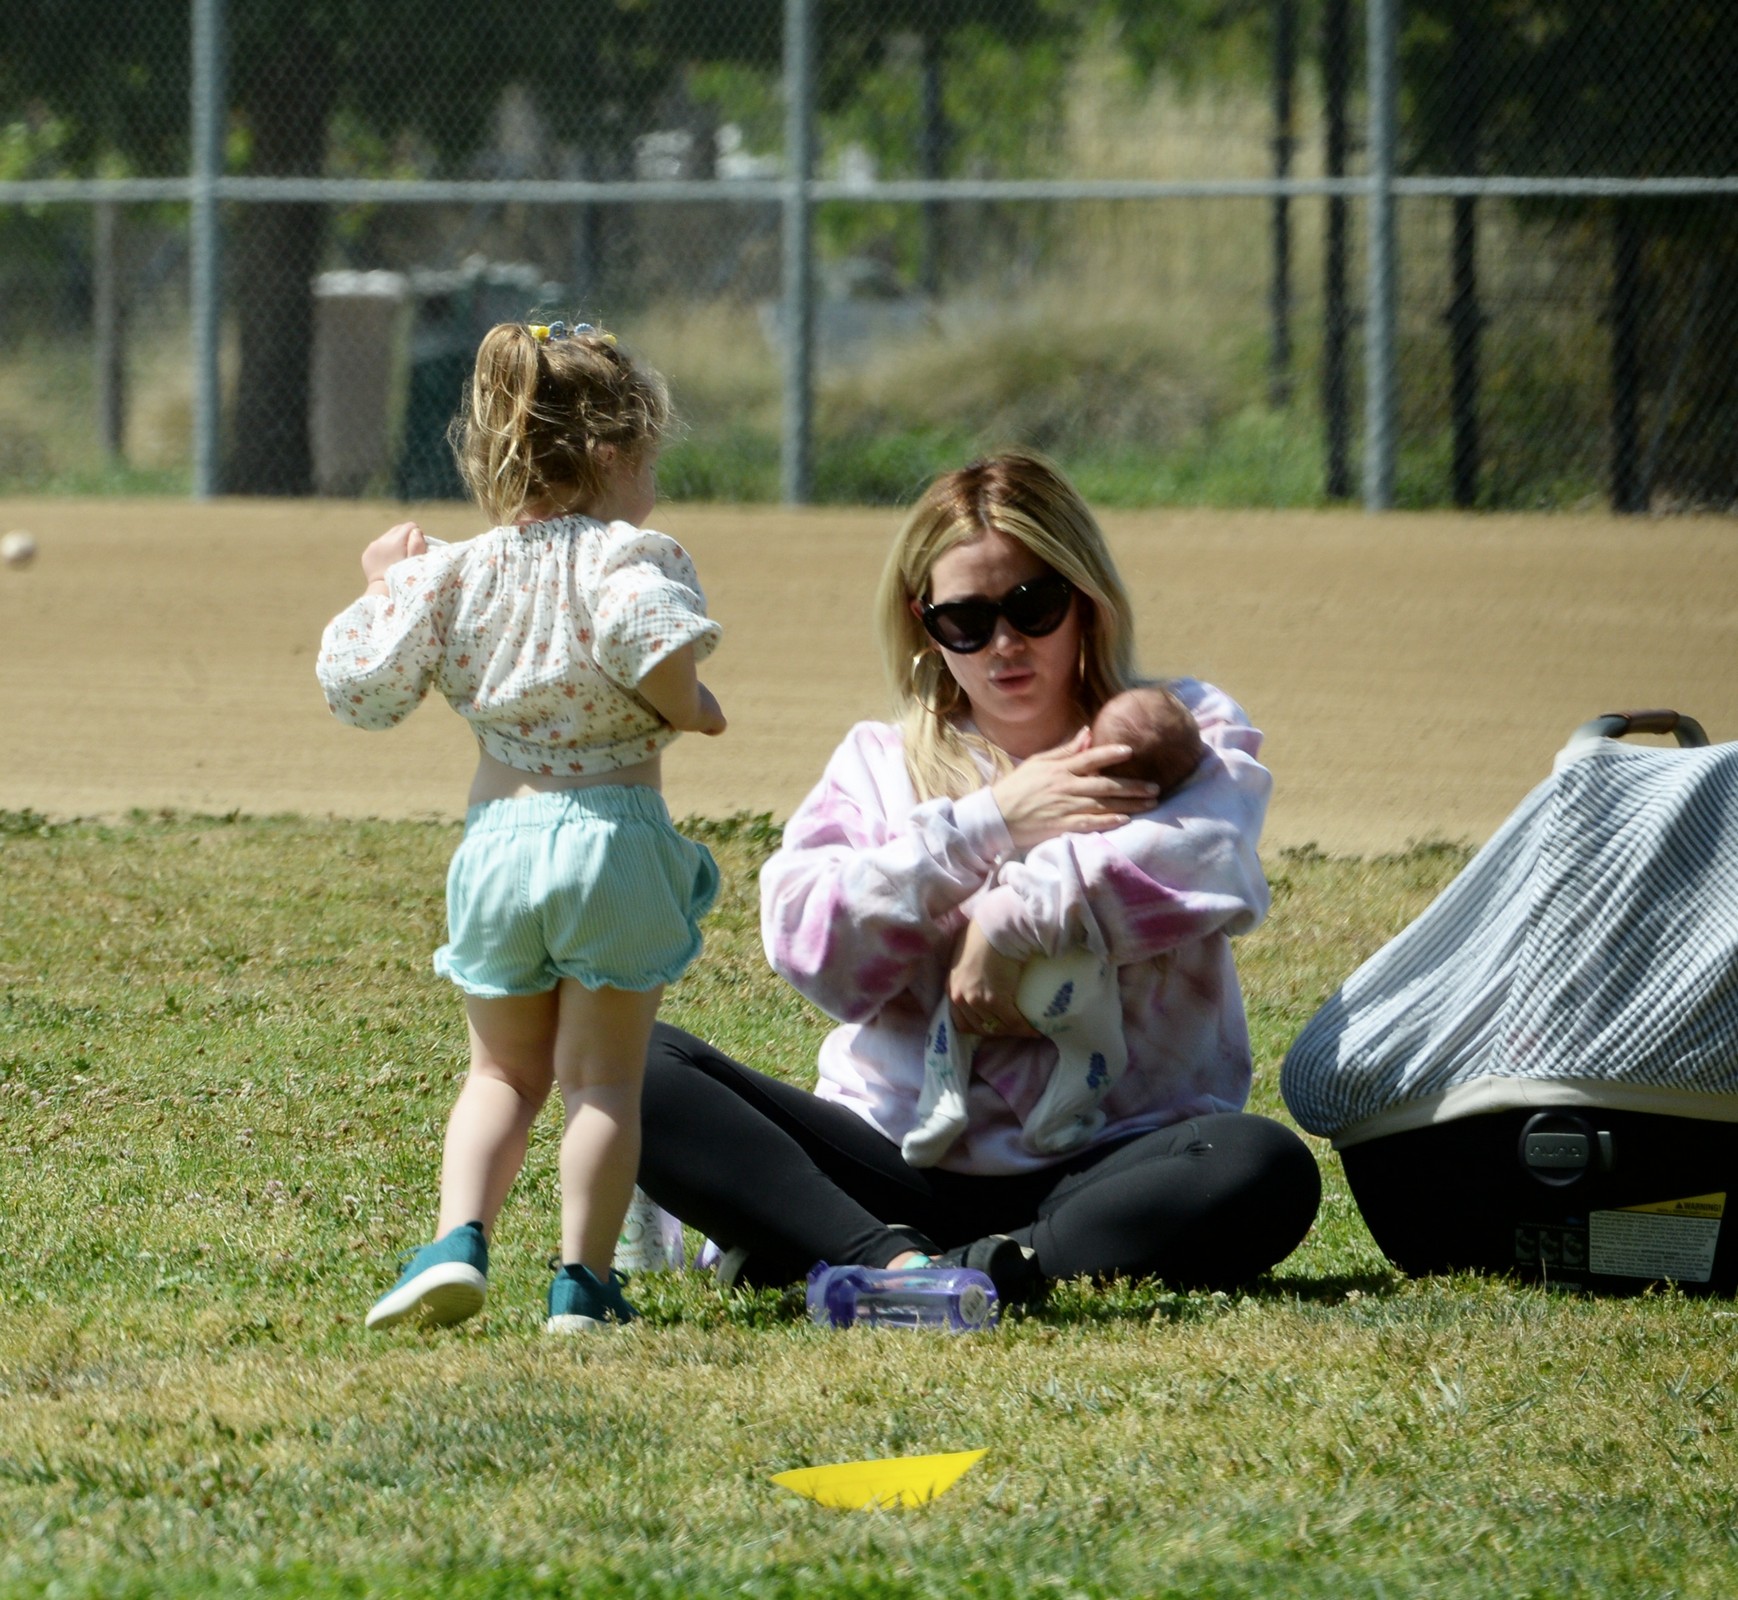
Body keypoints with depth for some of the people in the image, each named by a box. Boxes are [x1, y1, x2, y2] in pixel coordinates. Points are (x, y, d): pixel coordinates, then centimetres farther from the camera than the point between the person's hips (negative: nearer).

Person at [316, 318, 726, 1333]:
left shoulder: (454, 574, 6)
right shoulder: (628, 556, -9)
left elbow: (362, 687, 5)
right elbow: (651, 643, -30)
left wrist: (386, 589, 22)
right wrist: (688, 710, -11)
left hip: (499, 829, 4)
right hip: (613, 830, -4)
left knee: (505, 1071, 17)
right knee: (604, 1077, 7)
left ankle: (458, 1241, -3)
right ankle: (584, 1282, 3)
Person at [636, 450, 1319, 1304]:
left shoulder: (1187, 730, 11)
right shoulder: (878, 762, 17)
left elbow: (1214, 865, -14)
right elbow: (806, 943, -4)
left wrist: (1014, 920, -13)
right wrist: (991, 823, -8)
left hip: (1102, 1162, -2)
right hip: (898, 1161, 2)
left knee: (1267, 1173, -36)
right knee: (636, 1066, -19)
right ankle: (891, 1260, -40)